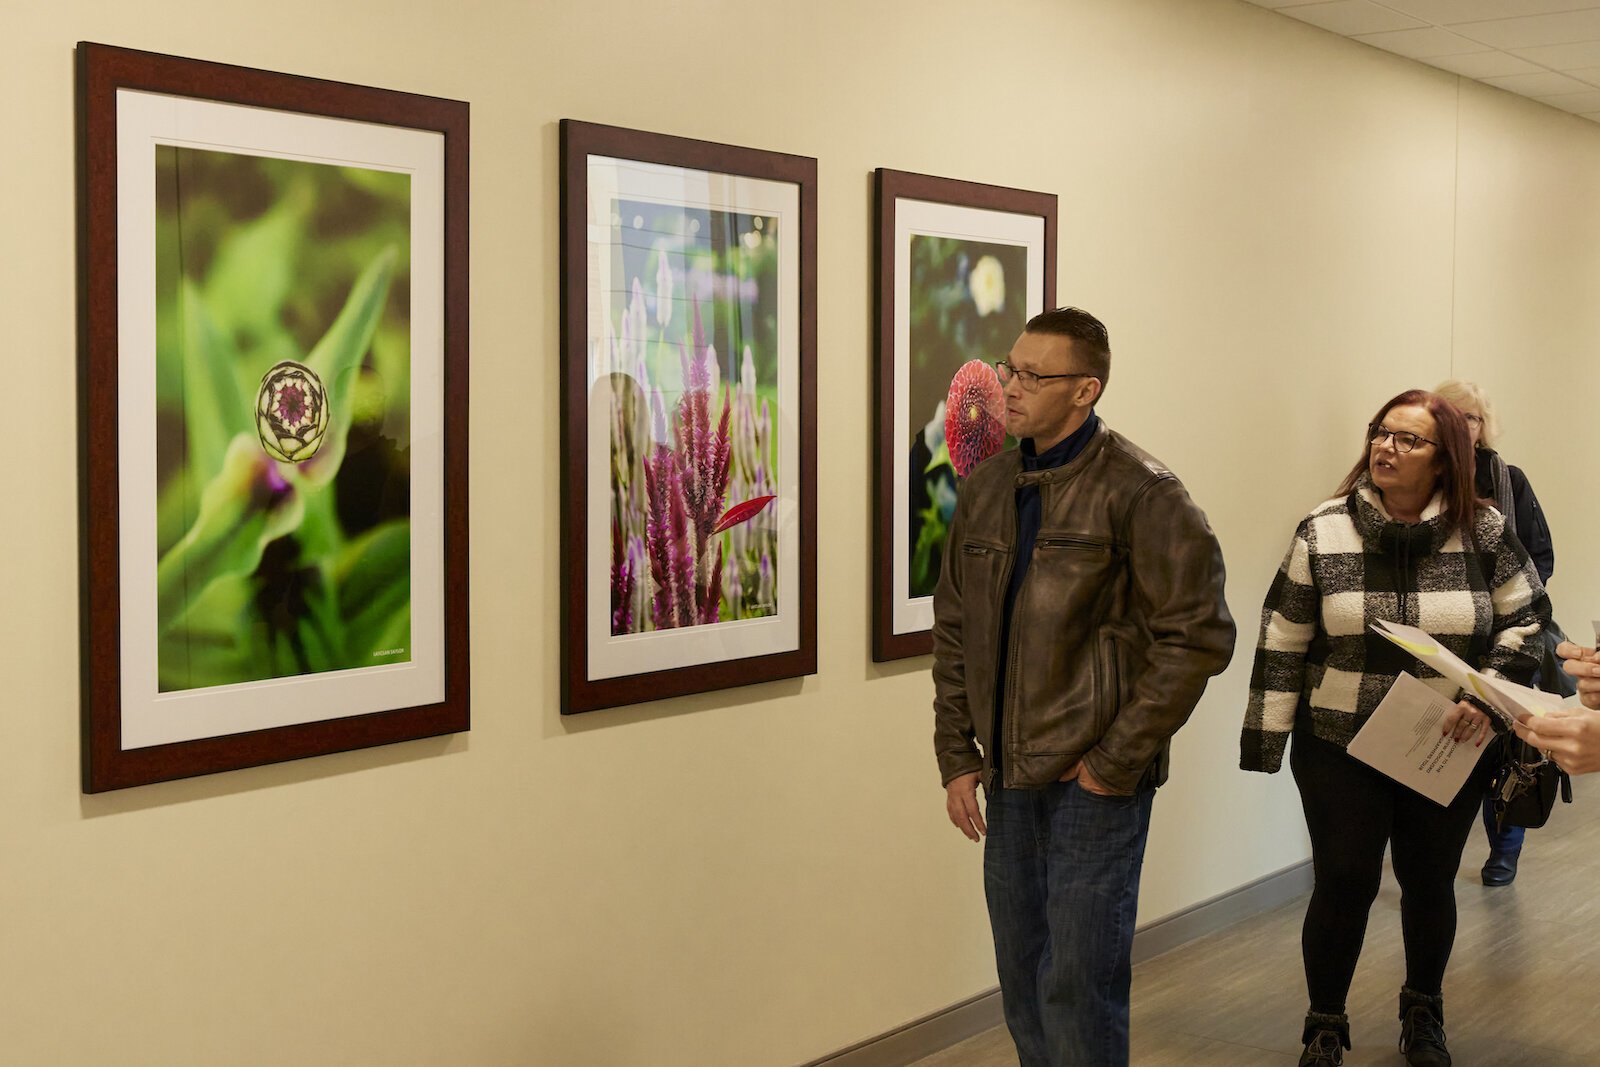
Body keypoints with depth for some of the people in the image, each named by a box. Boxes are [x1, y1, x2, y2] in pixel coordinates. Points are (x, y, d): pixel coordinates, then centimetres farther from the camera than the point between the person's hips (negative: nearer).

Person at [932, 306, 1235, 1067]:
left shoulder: (1140, 494, -11)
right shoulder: (986, 489, 7)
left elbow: (1198, 636, -13)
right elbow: (955, 629, 13)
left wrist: (1117, 759, -14)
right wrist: (957, 755, 6)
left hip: (1094, 779, -6)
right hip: (1008, 777, 6)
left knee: (1078, 984, -1)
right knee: (1021, 980, 15)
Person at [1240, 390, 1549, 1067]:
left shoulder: (1484, 533, -5)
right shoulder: (1323, 533, -6)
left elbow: (1525, 622, 2)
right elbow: (1283, 643, -3)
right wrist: (1265, 736, -3)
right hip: (1340, 750, -1)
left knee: (1430, 882, 15)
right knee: (1343, 885, 3)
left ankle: (1423, 1012, 38)